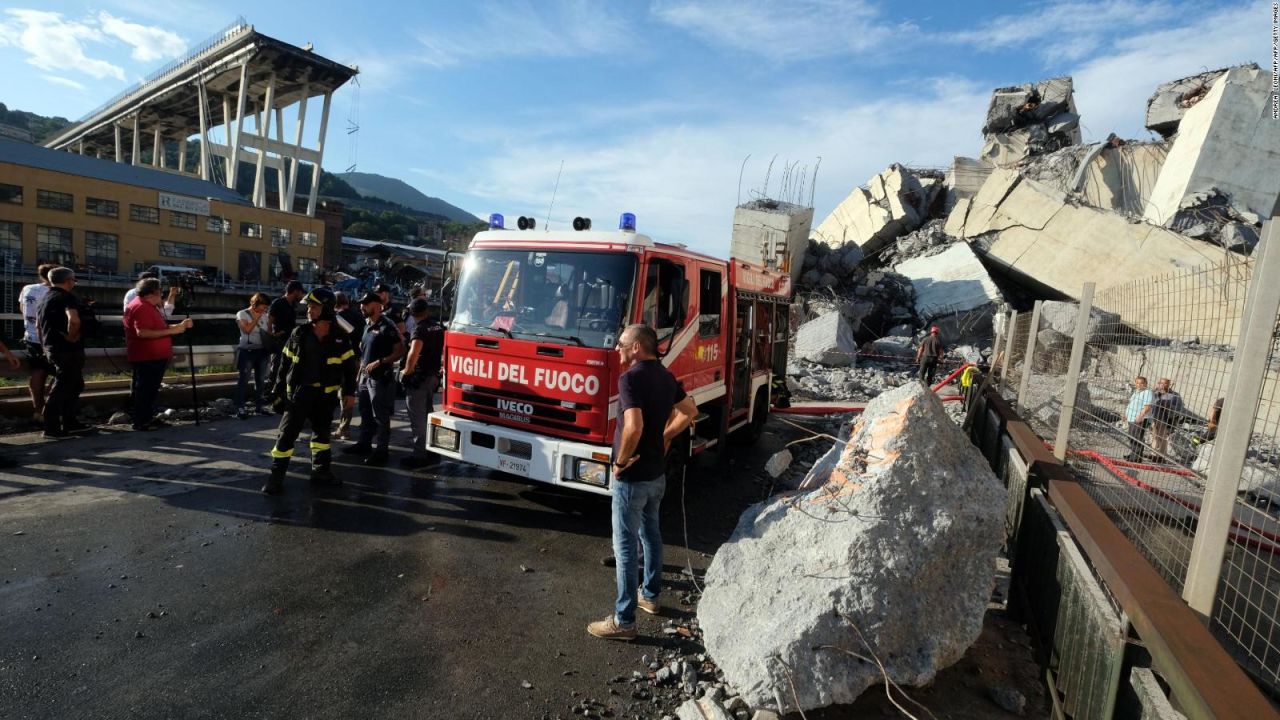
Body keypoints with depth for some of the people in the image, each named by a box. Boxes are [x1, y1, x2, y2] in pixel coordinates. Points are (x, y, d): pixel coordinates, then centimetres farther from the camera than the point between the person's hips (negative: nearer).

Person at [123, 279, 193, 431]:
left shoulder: (150, 306, 17)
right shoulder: (140, 307, -17)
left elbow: (159, 327, 23)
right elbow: (142, 333, -28)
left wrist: (179, 326, 11)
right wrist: (171, 331, -27)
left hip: (155, 357, 11)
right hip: (146, 358, -11)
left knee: (151, 389, 15)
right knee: (144, 389, -5)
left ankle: (148, 418, 23)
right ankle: (140, 422, 1)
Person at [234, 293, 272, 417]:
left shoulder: (264, 315, 11)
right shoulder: (242, 314, -4)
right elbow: (247, 329, -20)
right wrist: (256, 317, -11)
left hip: (262, 351, 6)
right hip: (247, 351, -5)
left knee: (261, 379, 11)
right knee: (244, 379, -2)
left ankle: (259, 405, 20)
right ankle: (240, 407, 2)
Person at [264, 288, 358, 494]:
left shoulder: (340, 337, -4)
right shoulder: (298, 333, -3)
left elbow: (349, 365, 0)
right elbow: (285, 363, 3)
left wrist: (349, 392, -4)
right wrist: (278, 390, 3)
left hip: (326, 394, 1)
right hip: (299, 392, -1)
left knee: (322, 433, 14)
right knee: (286, 434, -3)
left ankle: (321, 472, 28)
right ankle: (276, 477, 4)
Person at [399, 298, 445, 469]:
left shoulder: (420, 328, -17)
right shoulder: (439, 325, 7)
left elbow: (414, 353, -32)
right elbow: (444, 348, 21)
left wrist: (406, 371, -18)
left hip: (418, 378, -8)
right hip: (434, 375, 8)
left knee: (417, 418, -1)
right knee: (427, 414, 19)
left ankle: (420, 455, 3)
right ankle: (431, 450, 26)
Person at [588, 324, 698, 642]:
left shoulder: (631, 378, -22)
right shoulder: (665, 376, 4)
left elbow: (634, 427, -33)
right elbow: (690, 412, 16)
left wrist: (620, 461, -19)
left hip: (633, 477, -8)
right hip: (657, 472, 9)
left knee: (625, 545, 1)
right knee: (651, 534, 22)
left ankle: (624, 620, 11)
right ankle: (651, 596, 38)